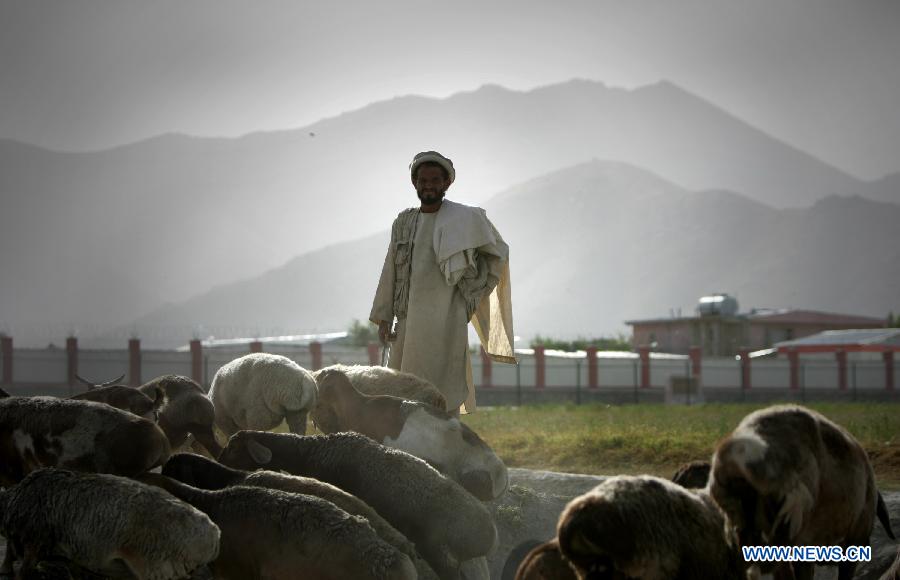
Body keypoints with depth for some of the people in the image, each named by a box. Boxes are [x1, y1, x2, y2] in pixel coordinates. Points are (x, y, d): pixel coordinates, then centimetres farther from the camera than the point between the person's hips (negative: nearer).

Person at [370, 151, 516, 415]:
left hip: (445, 321, -4)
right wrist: (383, 319, 9)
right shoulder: (403, 222, 12)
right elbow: (391, 271, 13)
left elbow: (498, 253, 11)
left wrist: (471, 294, 7)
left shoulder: (465, 219, 1)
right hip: (409, 322, 4)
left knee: (443, 398, -8)